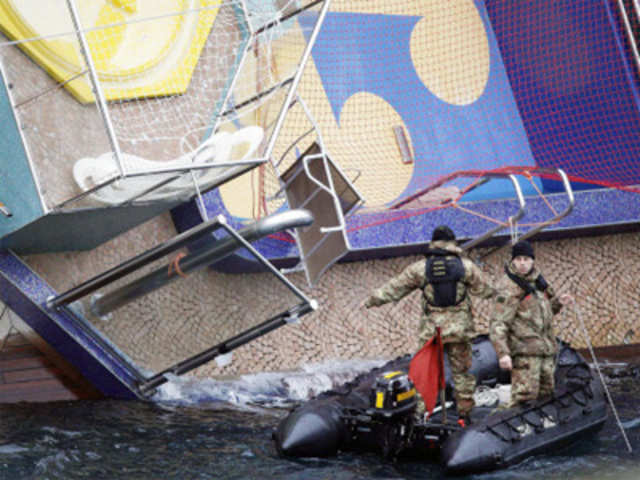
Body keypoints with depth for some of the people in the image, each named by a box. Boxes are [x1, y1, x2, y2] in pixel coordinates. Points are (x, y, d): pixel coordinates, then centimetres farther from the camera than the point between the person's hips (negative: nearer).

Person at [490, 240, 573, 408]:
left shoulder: (537, 280, 14)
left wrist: (558, 302, 9)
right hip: (525, 351, -8)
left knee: (546, 393, 14)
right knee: (525, 396, -18)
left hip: (546, 349, 8)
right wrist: (502, 353, -26)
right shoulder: (509, 287, -11)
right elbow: (498, 323, -17)